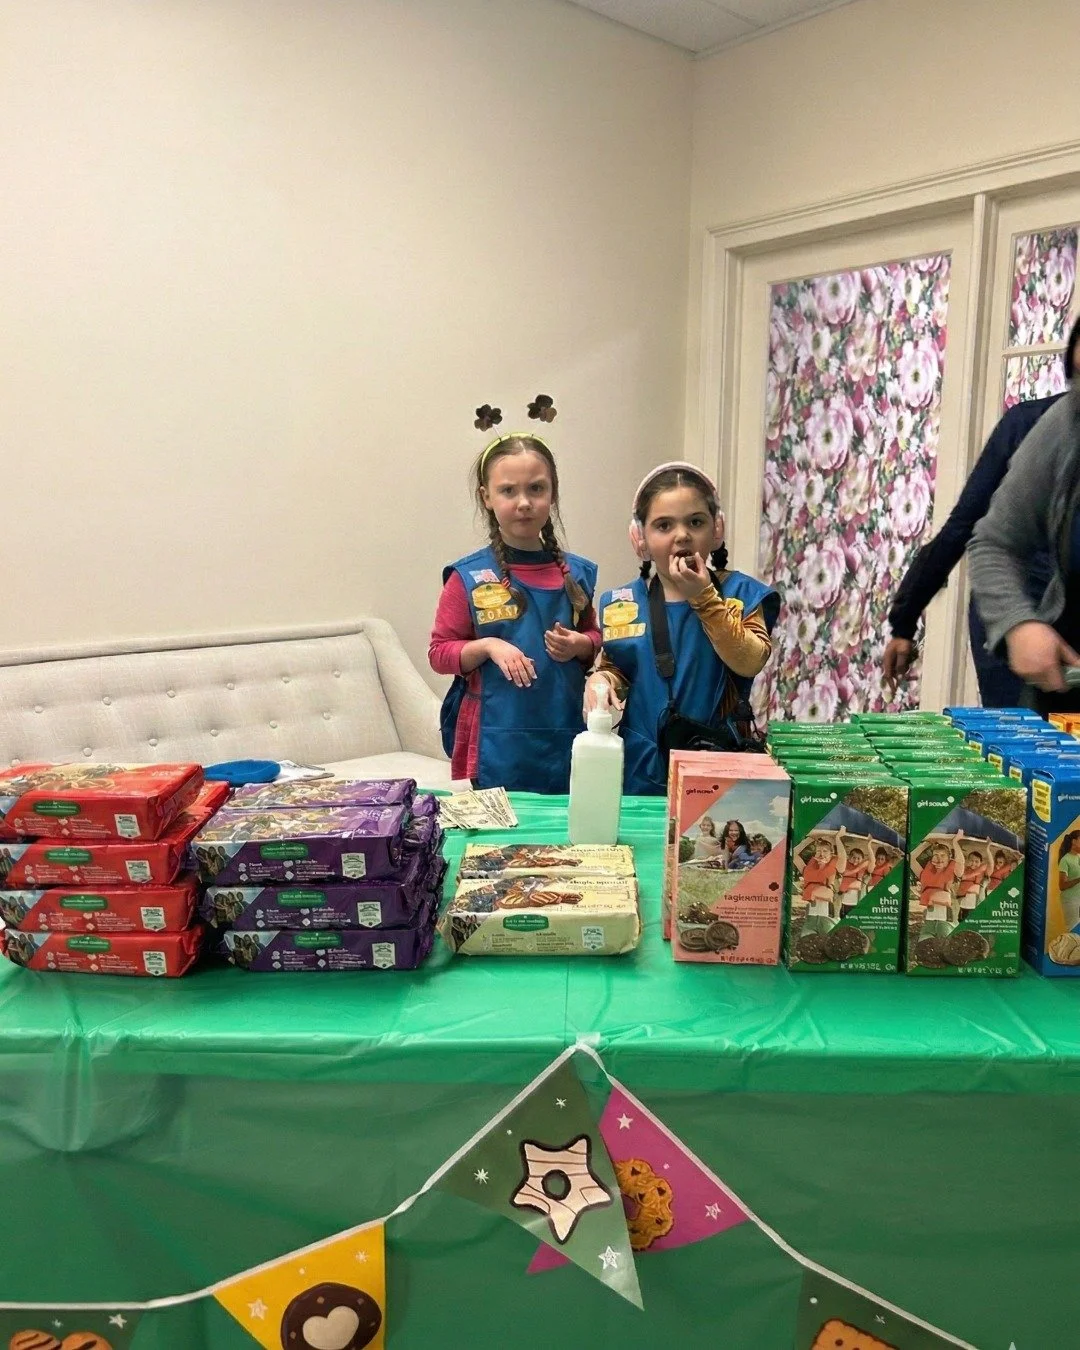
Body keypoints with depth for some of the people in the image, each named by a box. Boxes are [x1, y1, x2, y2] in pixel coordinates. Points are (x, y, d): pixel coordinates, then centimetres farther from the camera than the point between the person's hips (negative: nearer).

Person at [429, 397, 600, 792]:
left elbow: (593, 636, 20)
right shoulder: (469, 577, -4)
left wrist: (580, 645, -2)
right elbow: (440, 651, 0)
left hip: (565, 740, 3)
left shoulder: (576, 573, 6)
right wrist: (488, 646, -16)